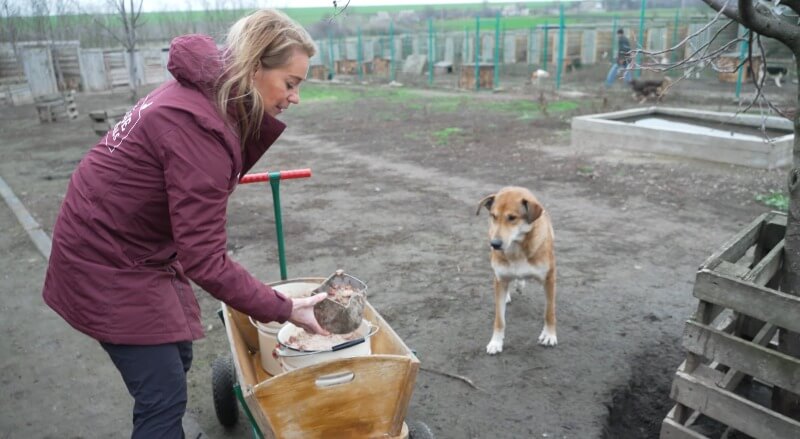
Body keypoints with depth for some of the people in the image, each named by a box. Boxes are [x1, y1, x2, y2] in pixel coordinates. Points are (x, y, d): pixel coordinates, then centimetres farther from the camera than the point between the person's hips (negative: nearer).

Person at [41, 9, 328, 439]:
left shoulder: (205, 91, -2)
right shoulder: (198, 127, -31)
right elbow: (204, 258, -30)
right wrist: (284, 309, -24)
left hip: (137, 247, 9)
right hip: (107, 265, -9)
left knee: (176, 359, 19)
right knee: (164, 395, -2)